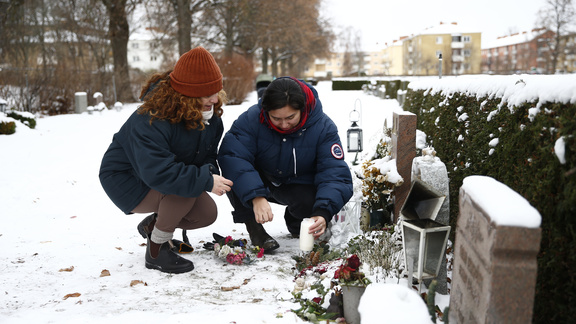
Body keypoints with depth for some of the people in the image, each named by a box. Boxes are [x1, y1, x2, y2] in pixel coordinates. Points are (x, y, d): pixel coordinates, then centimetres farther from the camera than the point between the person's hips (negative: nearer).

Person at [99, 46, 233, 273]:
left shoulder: (209, 113, -9)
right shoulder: (152, 121, -35)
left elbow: (208, 152, 1)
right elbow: (158, 173, -43)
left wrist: (210, 170, -23)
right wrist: (205, 181, -42)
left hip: (160, 176, 8)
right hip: (127, 181, -8)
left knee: (207, 213, -4)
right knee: (184, 189, -33)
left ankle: (153, 225, 22)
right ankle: (156, 251, -12)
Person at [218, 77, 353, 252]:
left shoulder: (323, 127, -22)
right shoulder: (251, 118, -26)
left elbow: (335, 173, -27)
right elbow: (232, 156, -38)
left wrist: (323, 213, -44)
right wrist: (256, 196, -51)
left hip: (298, 185, 1)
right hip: (260, 183, 0)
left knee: (311, 203, -32)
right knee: (232, 170, -31)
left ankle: (296, 221, 6)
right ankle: (252, 224, -12)